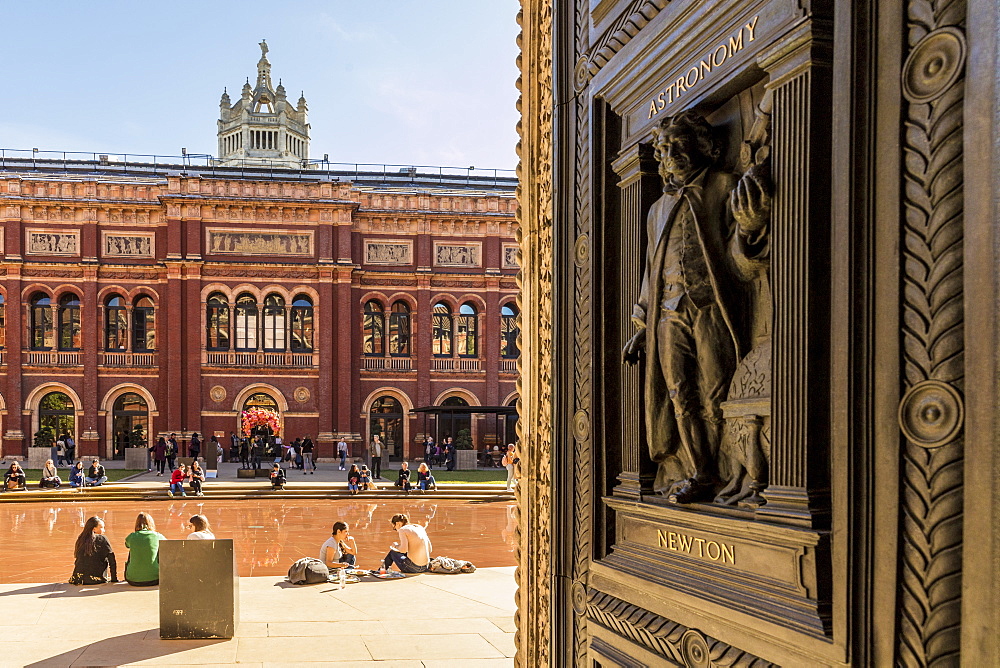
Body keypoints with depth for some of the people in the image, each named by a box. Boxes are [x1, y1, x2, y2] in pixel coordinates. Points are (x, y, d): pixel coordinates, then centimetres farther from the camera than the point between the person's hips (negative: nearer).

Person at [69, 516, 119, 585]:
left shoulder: (80, 539, 11)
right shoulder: (102, 539, -1)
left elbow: (76, 558, 17)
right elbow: (112, 560, -5)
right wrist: (114, 579, 1)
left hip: (79, 579, 5)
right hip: (96, 579, -5)